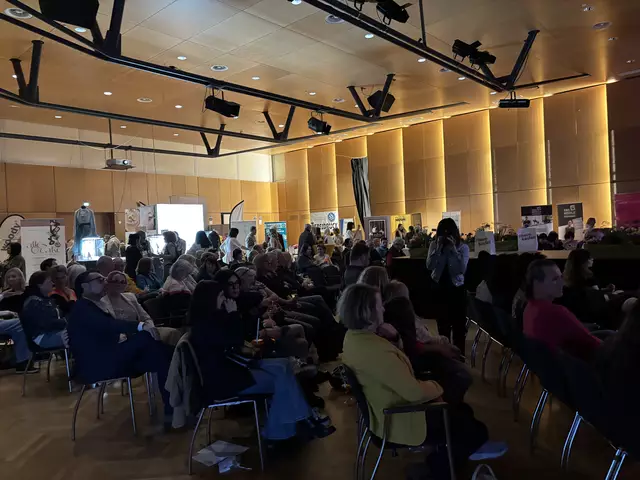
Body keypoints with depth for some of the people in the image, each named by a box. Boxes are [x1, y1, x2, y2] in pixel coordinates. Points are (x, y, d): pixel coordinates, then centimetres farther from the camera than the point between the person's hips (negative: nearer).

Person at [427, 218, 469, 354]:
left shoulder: (463, 247, -5)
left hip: (457, 287, -1)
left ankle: (459, 354, 14)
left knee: (458, 322, 2)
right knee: (442, 322, 9)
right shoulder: (434, 245, -2)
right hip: (439, 287, 1)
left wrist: (453, 249, -21)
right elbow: (429, 266, -13)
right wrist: (438, 248, -19)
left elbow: (462, 269, -17)